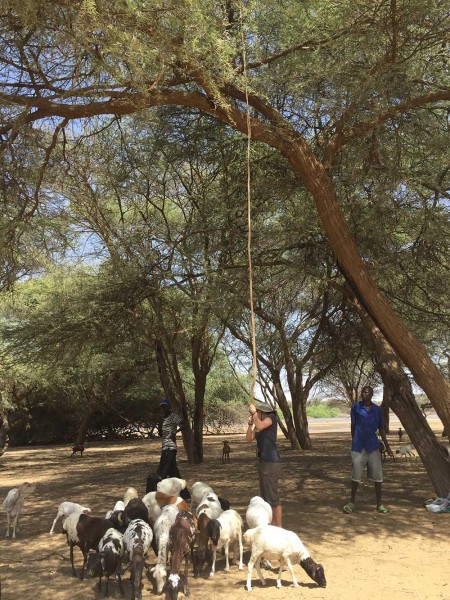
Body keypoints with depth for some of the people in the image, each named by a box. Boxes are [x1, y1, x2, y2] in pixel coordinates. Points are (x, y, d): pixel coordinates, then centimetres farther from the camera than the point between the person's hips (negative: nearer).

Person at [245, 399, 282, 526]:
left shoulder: (272, 417, -8)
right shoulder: (258, 423, 11)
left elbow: (260, 426, -26)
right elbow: (248, 440, 5)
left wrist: (254, 412, -14)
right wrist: (250, 423, -4)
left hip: (271, 463, -9)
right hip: (262, 462, 9)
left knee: (272, 497, -6)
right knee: (265, 497, 16)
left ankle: (279, 528, 0)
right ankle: (272, 524, 27)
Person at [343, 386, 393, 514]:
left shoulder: (377, 410, 5)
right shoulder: (356, 407, -3)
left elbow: (381, 429, 12)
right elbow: (353, 426, 2)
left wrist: (387, 447, 11)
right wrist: (354, 442, 2)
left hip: (373, 446, 3)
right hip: (358, 446, -2)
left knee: (377, 476, 5)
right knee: (356, 475, 2)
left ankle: (379, 503, 17)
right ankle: (352, 502, 16)